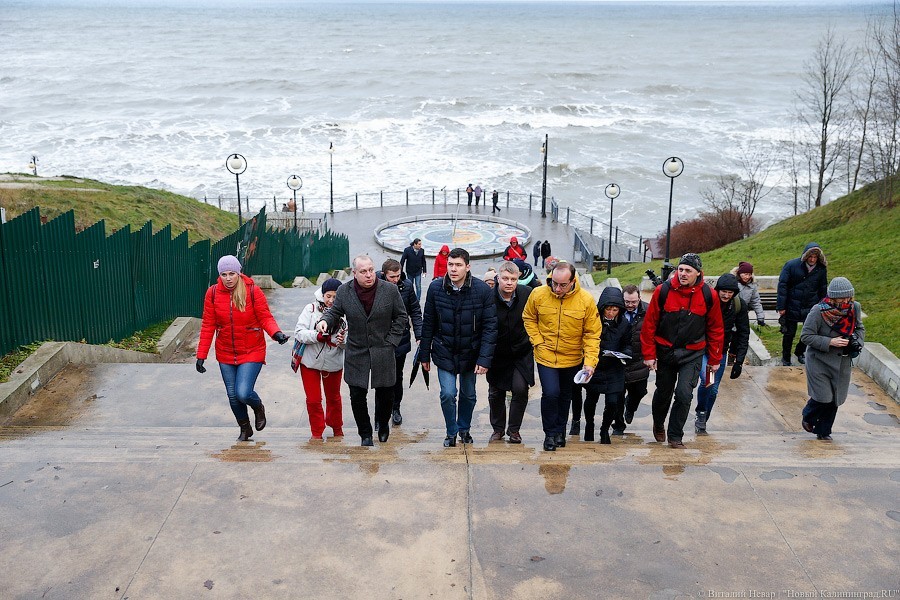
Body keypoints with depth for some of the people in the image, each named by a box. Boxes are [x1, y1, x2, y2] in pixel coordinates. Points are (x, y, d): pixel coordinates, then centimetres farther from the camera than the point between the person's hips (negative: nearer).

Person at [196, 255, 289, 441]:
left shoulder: (253, 291, -11)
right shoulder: (212, 293, -3)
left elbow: (265, 318, -8)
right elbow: (208, 326, 0)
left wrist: (276, 333, -29)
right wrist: (201, 355, -2)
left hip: (251, 352, -3)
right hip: (225, 354, 3)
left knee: (243, 393, -15)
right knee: (233, 396, 10)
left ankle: (259, 407, 21)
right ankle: (245, 429, 34)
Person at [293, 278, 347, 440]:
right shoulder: (311, 309, -10)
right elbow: (299, 332, -16)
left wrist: (343, 340, -31)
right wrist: (318, 336, -30)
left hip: (334, 363, 1)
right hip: (310, 361, -1)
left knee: (333, 397, 19)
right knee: (313, 399, 5)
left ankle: (337, 427, 42)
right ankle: (317, 432, 24)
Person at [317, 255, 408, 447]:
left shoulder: (390, 290, -5)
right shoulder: (344, 291, -3)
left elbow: (401, 317, 4)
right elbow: (334, 312, 7)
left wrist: (391, 341, -3)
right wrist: (324, 321, -16)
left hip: (383, 354, 0)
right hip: (356, 354, 1)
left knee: (386, 395, 8)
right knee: (357, 397, 2)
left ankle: (383, 424, 39)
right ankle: (365, 434, 22)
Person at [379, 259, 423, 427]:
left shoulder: (406, 286, -6)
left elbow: (415, 311, 2)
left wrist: (419, 335, -5)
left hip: (401, 341, 2)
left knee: (397, 377, 15)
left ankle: (395, 408, 33)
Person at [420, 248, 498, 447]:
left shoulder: (483, 290, -14)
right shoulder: (436, 288, -9)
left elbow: (490, 327, -11)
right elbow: (428, 324, 0)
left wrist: (484, 359, -17)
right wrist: (425, 354, 4)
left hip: (470, 353, 0)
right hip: (444, 352, 0)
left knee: (468, 395, 15)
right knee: (448, 394, -7)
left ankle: (464, 428, 40)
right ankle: (451, 432, 17)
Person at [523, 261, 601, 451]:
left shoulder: (586, 300, -16)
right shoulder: (538, 295, -14)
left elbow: (592, 334, -10)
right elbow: (528, 318, 4)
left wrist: (590, 362, -18)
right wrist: (537, 341, -8)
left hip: (572, 358, 1)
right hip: (546, 356, -1)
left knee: (565, 396, 17)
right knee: (550, 393, -13)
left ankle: (560, 431, 39)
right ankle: (550, 433, 9)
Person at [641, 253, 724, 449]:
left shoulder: (709, 296, -8)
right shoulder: (663, 291, -11)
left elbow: (715, 329, 3)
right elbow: (649, 324, -5)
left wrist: (714, 359, 5)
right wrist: (649, 354, -5)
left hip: (692, 354, 0)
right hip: (665, 351, 1)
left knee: (684, 394, -13)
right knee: (663, 393, 15)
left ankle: (675, 436, 6)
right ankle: (658, 425, 44)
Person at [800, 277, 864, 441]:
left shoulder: (854, 307, -4)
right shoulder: (818, 311, -20)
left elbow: (860, 328, 14)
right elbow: (805, 336, -16)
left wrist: (857, 341, -7)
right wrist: (830, 342, -24)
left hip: (842, 363, 5)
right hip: (819, 361, -5)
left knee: (835, 399, 9)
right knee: (823, 398, -8)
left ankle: (824, 431, 27)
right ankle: (808, 418, 25)